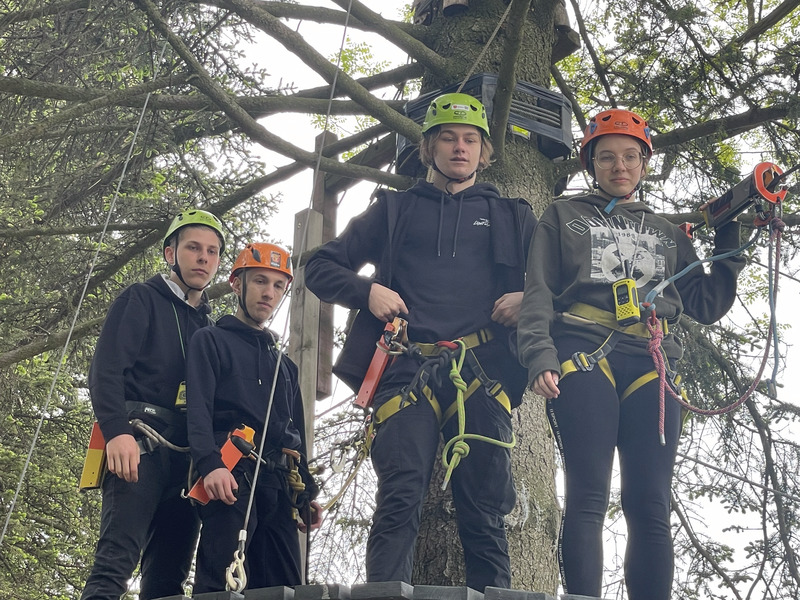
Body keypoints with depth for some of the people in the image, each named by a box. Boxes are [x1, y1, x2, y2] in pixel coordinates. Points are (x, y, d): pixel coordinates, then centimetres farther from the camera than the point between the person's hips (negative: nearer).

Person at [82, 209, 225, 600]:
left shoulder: (208, 326, 26)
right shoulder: (141, 300, 8)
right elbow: (105, 371, -6)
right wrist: (116, 432, -21)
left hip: (186, 459, 6)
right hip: (140, 446, -6)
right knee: (116, 563, -21)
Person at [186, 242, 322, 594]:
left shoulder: (284, 364, 31)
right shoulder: (211, 342, 11)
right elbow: (198, 408, -6)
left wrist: (307, 493, 18)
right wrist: (210, 464, -23)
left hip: (278, 485, 7)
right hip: (232, 476, -6)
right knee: (221, 585, -19)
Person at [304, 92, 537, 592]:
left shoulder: (513, 218, 23)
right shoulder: (396, 210, 22)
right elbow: (321, 268, 21)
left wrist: (529, 299, -2)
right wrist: (367, 291, 2)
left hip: (484, 370, 1)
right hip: (409, 368, -1)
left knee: (485, 511, -3)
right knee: (400, 502, -15)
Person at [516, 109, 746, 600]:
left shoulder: (668, 233, 29)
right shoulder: (564, 217, 21)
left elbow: (707, 305, 22)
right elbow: (539, 293, 8)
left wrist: (730, 243, 13)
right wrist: (539, 355, -8)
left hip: (651, 366, 3)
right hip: (583, 357, -3)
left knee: (650, 505, -7)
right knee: (588, 497, -14)